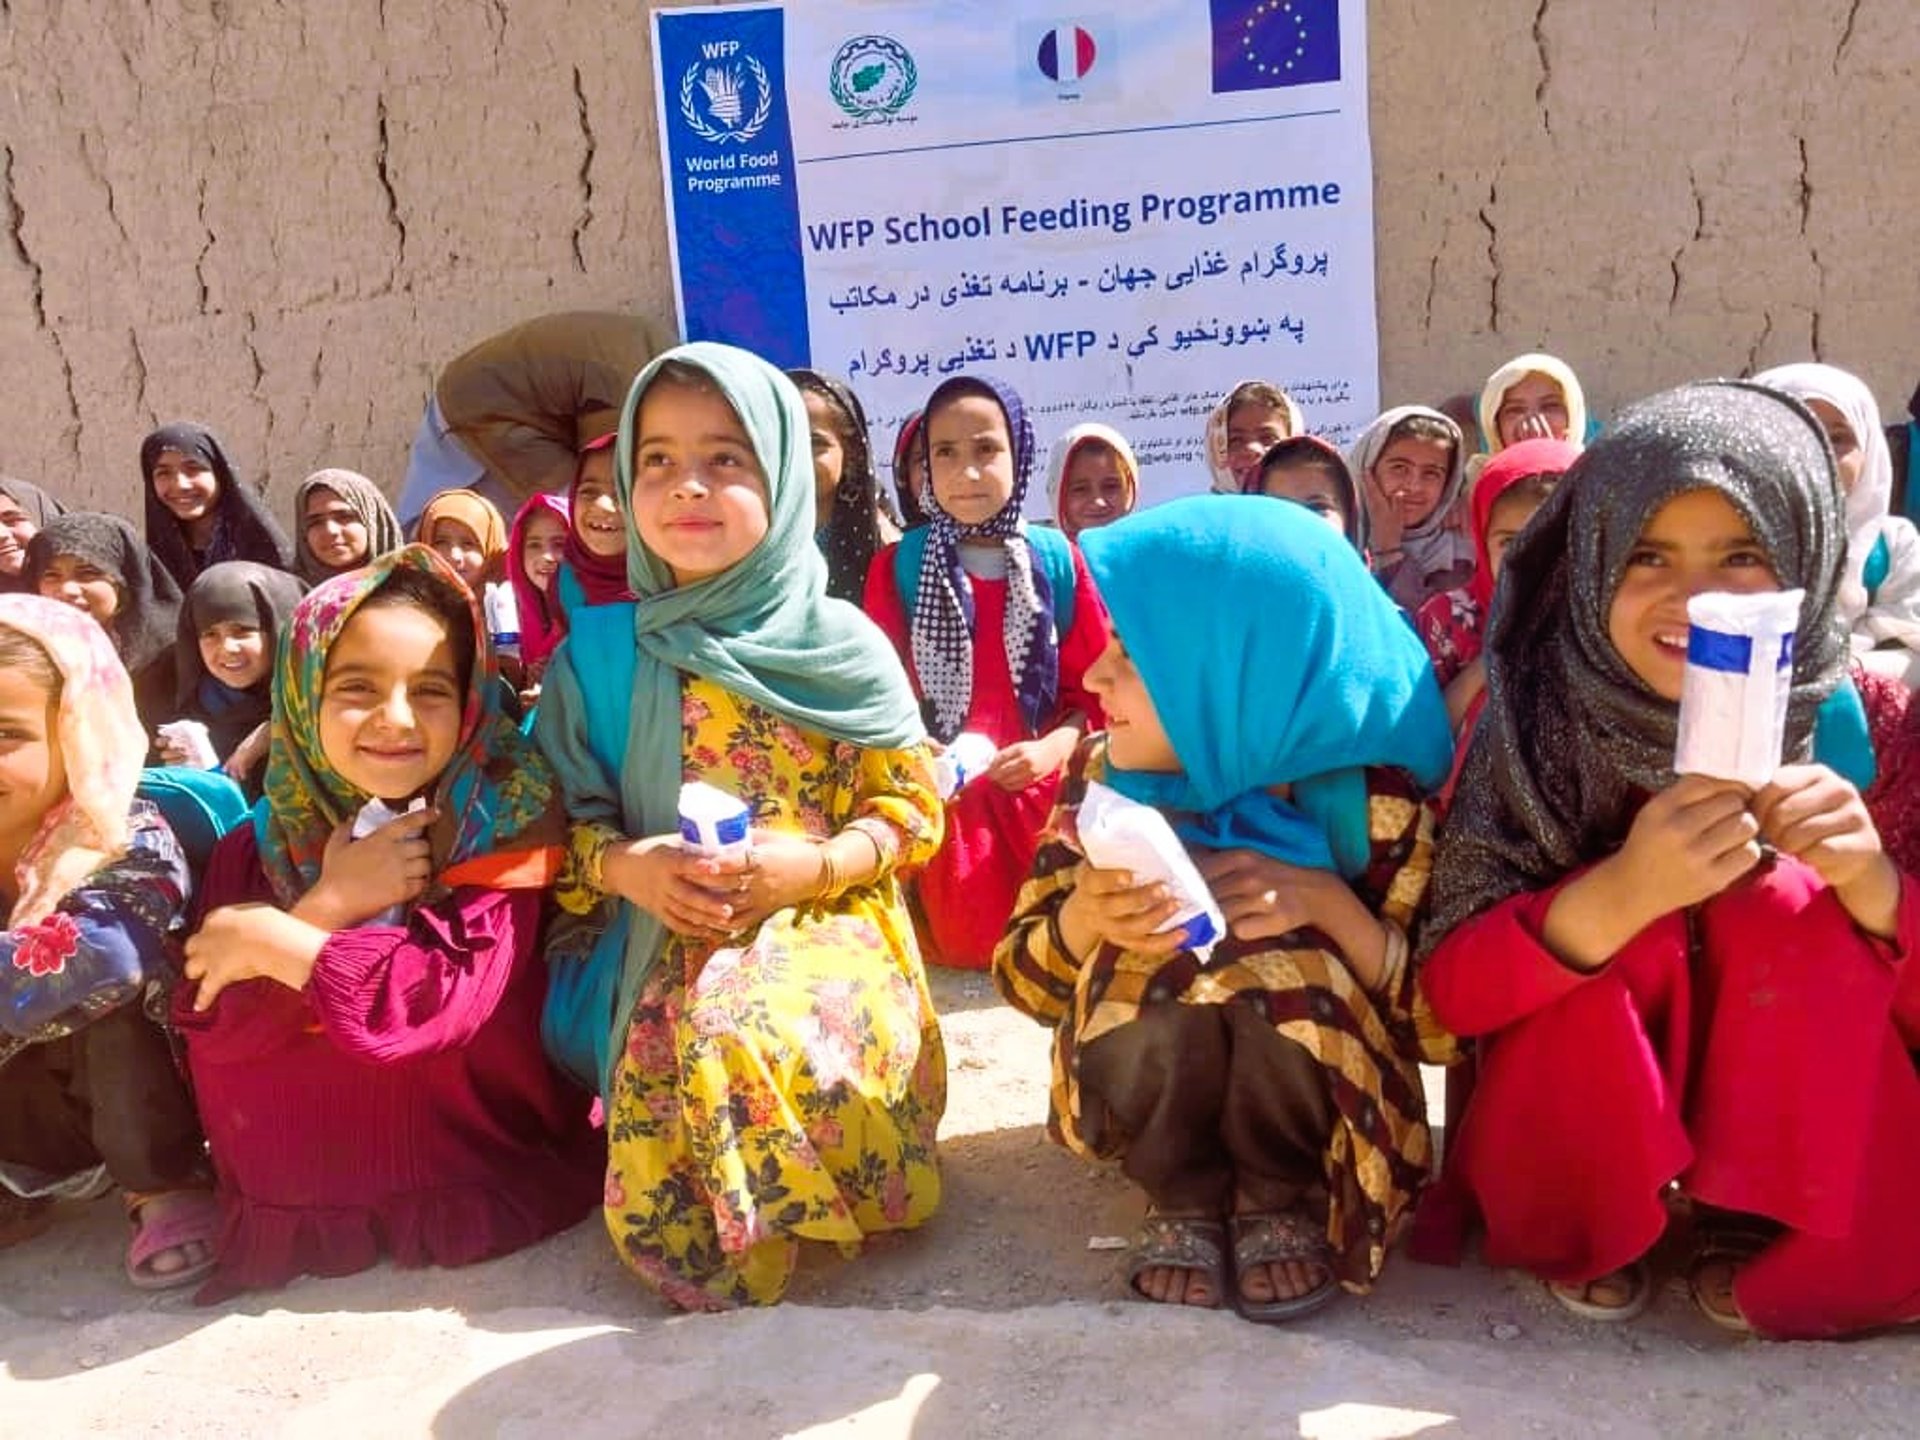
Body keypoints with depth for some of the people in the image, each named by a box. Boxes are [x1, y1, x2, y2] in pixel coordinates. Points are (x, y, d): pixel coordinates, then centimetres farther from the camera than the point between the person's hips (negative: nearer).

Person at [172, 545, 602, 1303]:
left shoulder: (502, 822, -9)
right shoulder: (257, 847, 2)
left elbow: (451, 1000, -22)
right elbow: (208, 1032, -7)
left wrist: (267, 941, -15)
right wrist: (332, 903, -20)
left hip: (480, 1194, -4)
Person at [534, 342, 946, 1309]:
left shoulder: (839, 641, 1)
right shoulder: (600, 657, 6)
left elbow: (913, 808, 2)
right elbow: (566, 823, 8)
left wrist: (810, 865, -15)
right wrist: (628, 865, -14)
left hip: (826, 927, -1)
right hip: (666, 946, 2)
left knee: (742, 1042, -31)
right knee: (674, 1055, -27)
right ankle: (712, 1237, 3)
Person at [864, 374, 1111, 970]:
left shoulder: (1057, 559, 3)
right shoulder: (899, 565, 1)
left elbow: (1095, 682, 3)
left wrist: (1051, 749, -13)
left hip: (1043, 780, 1)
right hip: (946, 785, -1)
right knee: (972, 943, -8)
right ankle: (925, 910, 21)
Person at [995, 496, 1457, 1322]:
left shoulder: (1371, 799, -21)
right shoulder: (1103, 775, -15)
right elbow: (1023, 978, -7)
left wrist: (1331, 906, -32)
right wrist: (1082, 920, -30)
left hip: (1306, 1092, -1)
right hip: (1152, 1093, 2)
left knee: (1289, 969, -32)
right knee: (1150, 979, -31)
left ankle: (1279, 1194, -1)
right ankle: (1183, 1197, 0)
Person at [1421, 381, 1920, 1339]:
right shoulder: (1533, 716, -20)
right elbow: (1448, 989, -22)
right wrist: (1625, 891, -40)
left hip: (1788, 1124, 1)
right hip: (1565, 1129, 0)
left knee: (1785, 905, -24)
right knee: (1625, 933, -28)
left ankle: (1750, 1224, -7)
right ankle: (1579, 1228, -4)